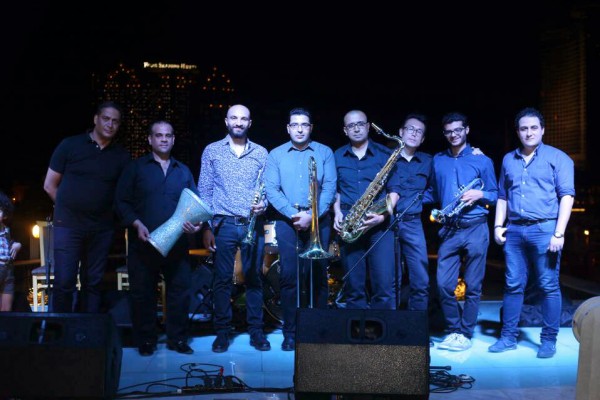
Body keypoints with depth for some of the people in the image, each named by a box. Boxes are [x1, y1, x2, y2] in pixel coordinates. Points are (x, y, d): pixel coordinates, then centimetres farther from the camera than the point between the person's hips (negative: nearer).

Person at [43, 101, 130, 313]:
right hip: (68, 225, -2)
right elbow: (49, 185, 4)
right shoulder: (69, 145, -1)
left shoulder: (122, 156, 4)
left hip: (102, 228, 2)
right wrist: (70, 208, 5)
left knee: (93, 283, 9)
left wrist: (110, 211, -1)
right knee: (64, 282, -5)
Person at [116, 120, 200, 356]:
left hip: (177, 244, 2)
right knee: (142, 292, 4)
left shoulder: (183, 171, 15)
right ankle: (146, 341, 18)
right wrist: (137, 224, -13)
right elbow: (121, 201, 1)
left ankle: (177, 339, 17)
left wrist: (195, 224, -6)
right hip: (143, 243, -2)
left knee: (180, 290, 3)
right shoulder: (135, 168, 7)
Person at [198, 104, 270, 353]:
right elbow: (204, 192, 4)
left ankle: (256, 331, 15)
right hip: (223, 224, -1)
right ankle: (222, 332, 13)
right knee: (223, 279, 2)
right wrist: (206, 227, -2)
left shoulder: (261, 153, 10)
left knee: (254, 279, 5)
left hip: (253, 225, 1)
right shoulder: (212, 151, 6)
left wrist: (263, 204, -12)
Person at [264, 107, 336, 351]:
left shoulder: (324, 153, 8)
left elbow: (329, 188, -1)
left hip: (318, 221, 0)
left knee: (318, 276, 1)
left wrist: (311, 215, -13)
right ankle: (290, 333, 6)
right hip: (287, 221, 0)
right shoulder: (276, 155, 10)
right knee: (289, 276, -3)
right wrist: (293, 213, -13)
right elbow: (271, 189, 0)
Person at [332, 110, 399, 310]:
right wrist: (337, 212, 1)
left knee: (384, 286, -8)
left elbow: (394, 189, 2)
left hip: (379, 224, -2)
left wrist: (384, 214, -13)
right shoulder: (337, 156, 14)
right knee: (353, 288, 4)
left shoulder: (385, 154, 6)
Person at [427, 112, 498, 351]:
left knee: (472, 286, 2)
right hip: (449, 230, 3)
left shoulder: (482, 160, 4)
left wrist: (479, 194, -14)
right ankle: (453, 330, 15)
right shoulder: (437, 160, 13)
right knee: (443, 284, -2)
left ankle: (466, 334, 13)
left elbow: (496, 195, 5)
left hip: (475, 229, -2)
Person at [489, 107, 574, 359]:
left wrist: (559, 233, -12)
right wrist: (498, 226, 8)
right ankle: (508, 337, 14)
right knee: (513, 285, 7)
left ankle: (549, 340, 10)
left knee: (549, 286, 0)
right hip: (514, 230, 4)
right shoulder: (508, 160, 16)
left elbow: (566, 196, -4)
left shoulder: (557, 158, 3)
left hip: (544, 229, -4)